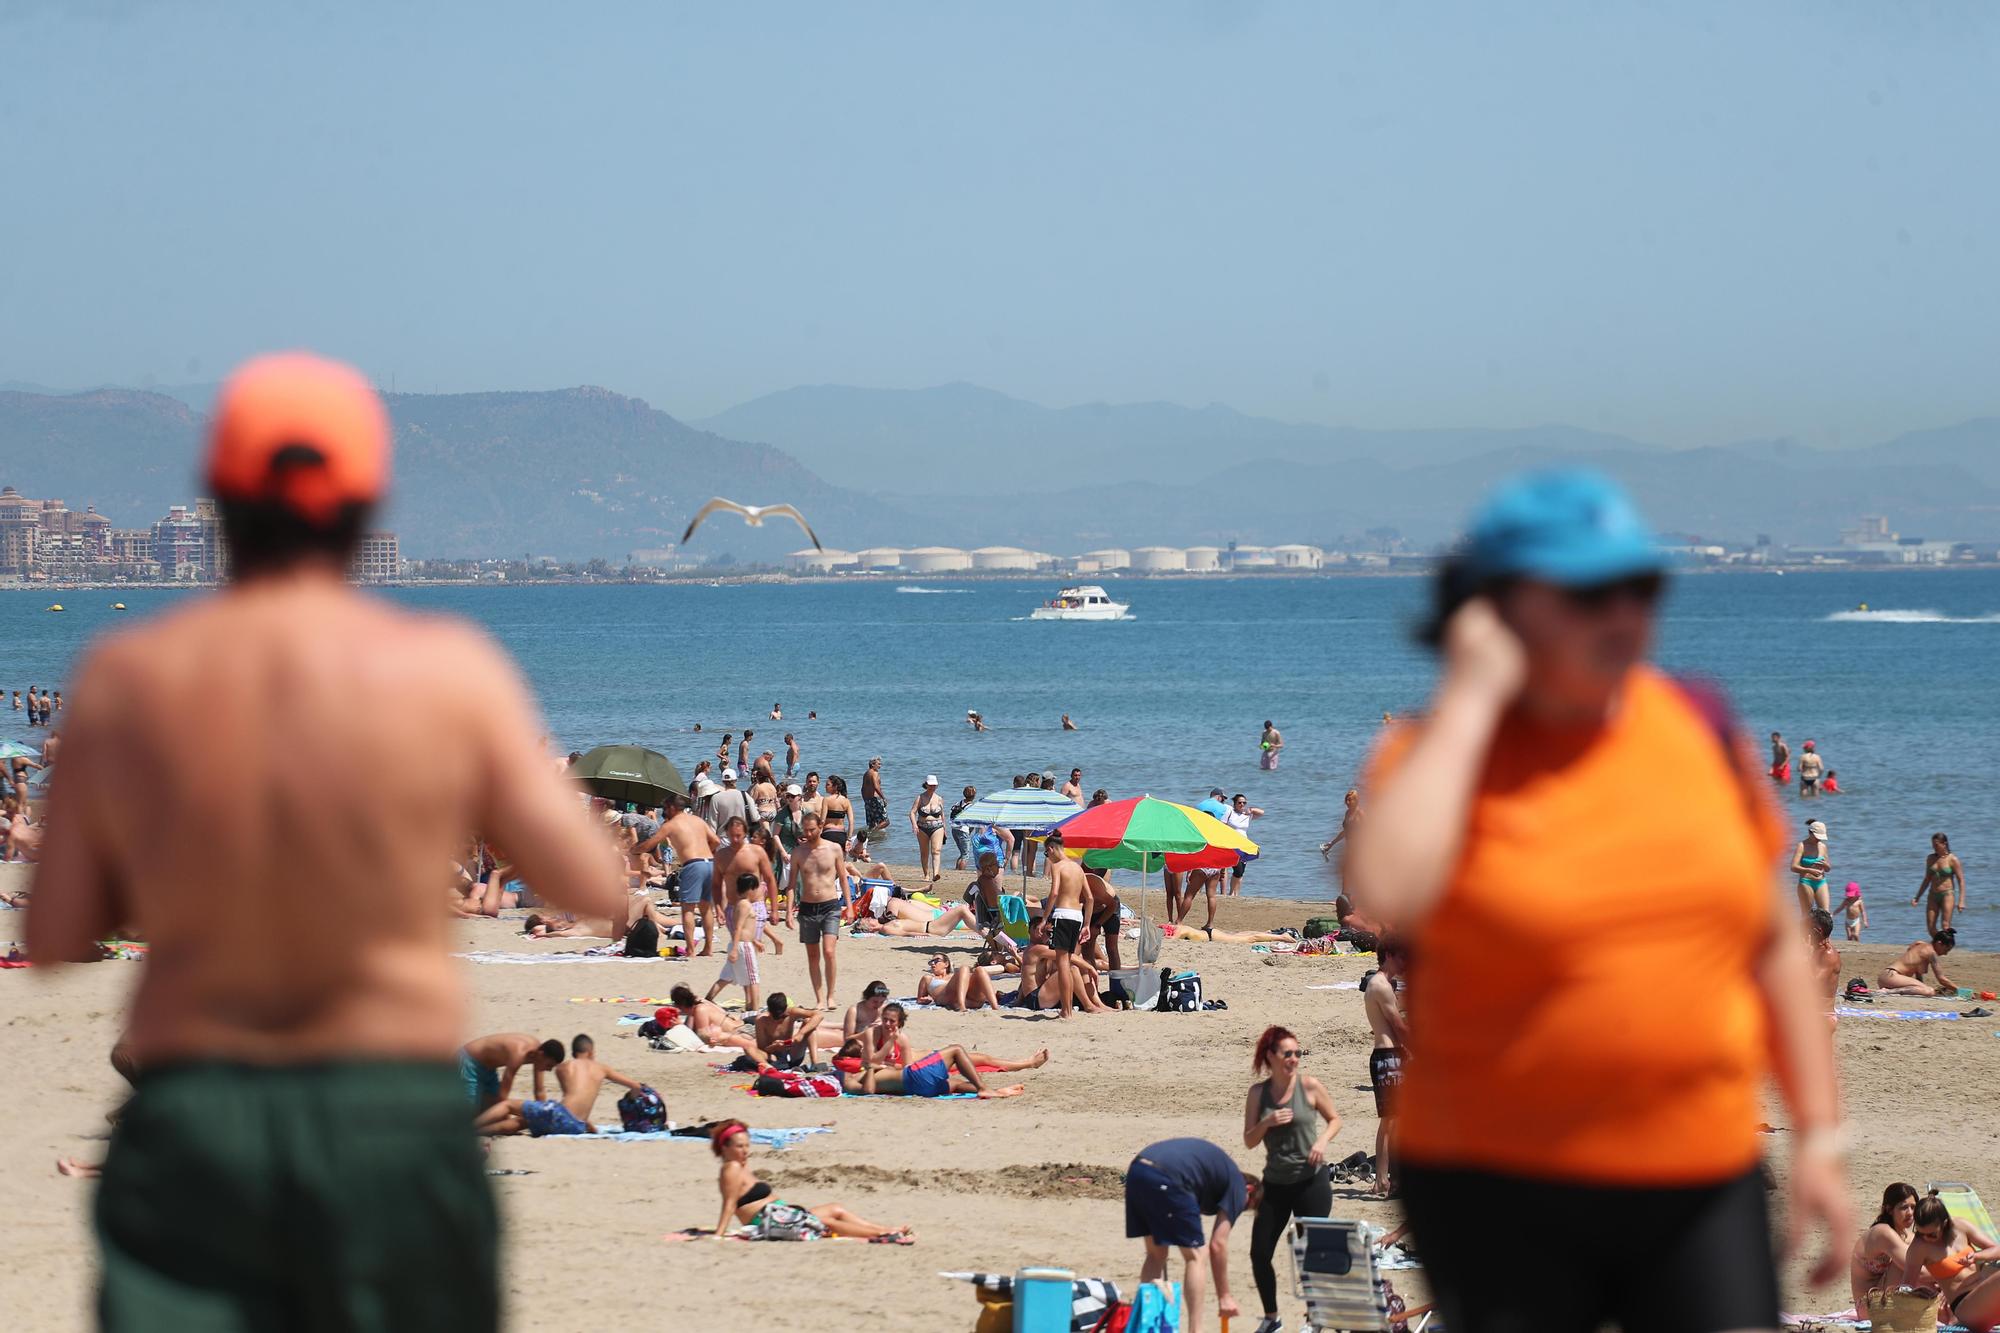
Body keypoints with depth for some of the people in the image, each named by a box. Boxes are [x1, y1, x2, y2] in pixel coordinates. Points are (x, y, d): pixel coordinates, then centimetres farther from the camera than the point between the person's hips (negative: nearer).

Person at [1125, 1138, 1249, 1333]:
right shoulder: (1238, 1187, 14)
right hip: (1166, 1181, -7)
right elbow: (1217, 1245, 9)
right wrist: (1224, 1297, 16)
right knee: (1196, 1256, 7)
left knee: (1155, 1254, 22)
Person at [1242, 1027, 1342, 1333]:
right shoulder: (1258, 1093, 2)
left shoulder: (1309, 1085, -5)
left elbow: (1334, 1119, 6)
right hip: (1275, 1182, 3)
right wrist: (1267, 1123, -16)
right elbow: (1249, 1141, 3)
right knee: (1259, 1253, 2)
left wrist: (1323, 1140, -13)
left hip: (1311, 1180, -3)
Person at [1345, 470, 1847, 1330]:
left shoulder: (1696, 726, 7)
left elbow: (1773, 944, 15)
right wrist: (1470, 699, -18)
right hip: (1500, 1187, -3)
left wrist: (1818, 1136, 11)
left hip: (1704, 1185, 3)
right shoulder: (1440, 749, -5)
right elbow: (1384, 897, -28)